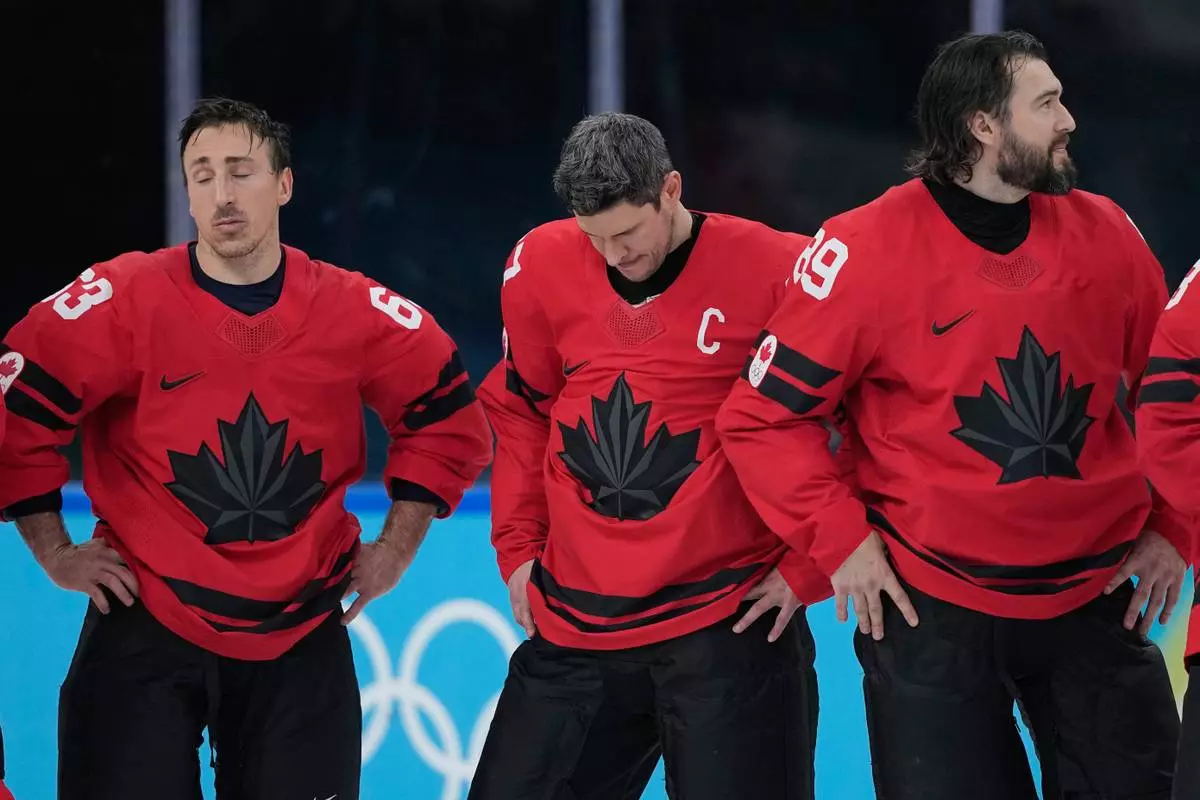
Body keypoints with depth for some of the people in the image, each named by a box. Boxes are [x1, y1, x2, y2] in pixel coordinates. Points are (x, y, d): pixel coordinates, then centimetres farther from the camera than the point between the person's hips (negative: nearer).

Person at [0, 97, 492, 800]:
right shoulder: (125, 300, -10)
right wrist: (56, 553, -3)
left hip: (301, 643, 2)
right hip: (145, 632, -2)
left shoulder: (356, 312, -3)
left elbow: (450, 419, 10)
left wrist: (394, 550, 8)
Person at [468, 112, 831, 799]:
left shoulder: (774, 271, -10)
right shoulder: (542, 265, 2)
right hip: (575, 624, 4)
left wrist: (808, 567, -6)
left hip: (729, 626, -4)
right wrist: (518, 545, 11)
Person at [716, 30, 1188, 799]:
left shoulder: (1104, 234, 0)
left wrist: (1171, 526, 8)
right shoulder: (868, 249, -12)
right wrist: (840, 539, -12)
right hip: (933, 612, -4)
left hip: (1097, 600, 4)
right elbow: (763, 416, -7)